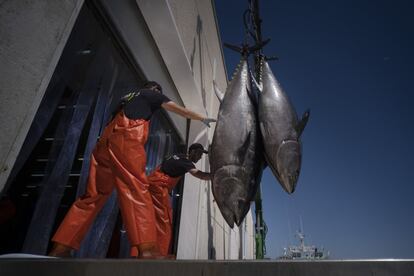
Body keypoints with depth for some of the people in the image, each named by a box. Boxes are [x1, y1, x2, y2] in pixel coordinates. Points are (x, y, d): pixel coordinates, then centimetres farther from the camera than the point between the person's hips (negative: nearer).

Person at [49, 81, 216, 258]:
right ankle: (147, 249, -29)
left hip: (107, 140, 7)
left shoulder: (127, 97, 37)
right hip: (126, 140, -7)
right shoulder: (152, 94, 20)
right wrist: (204, 119, 23)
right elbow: (179, 110, 18)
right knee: (137, 190, -18)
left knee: (94, 194, 4)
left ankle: (61, 247, 3)